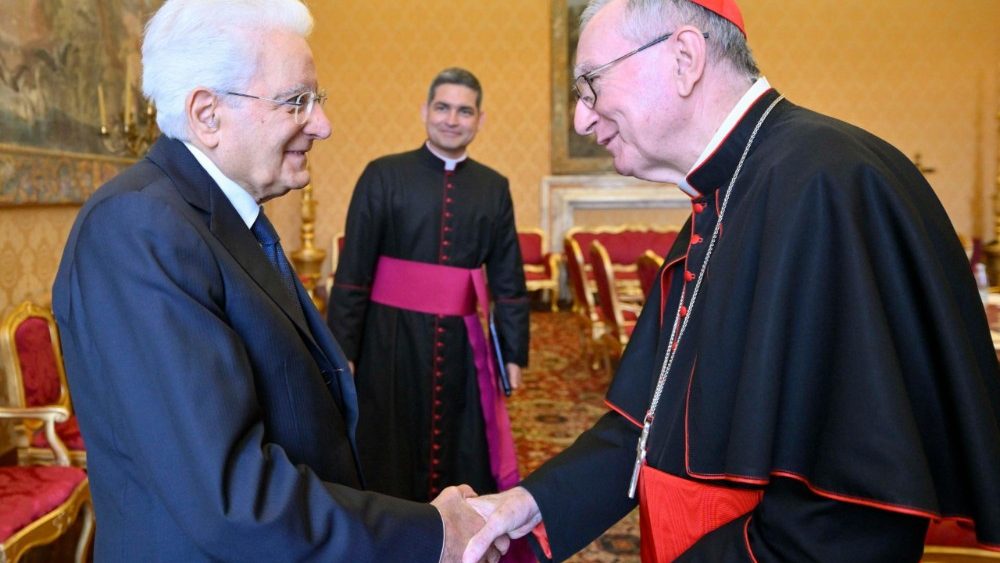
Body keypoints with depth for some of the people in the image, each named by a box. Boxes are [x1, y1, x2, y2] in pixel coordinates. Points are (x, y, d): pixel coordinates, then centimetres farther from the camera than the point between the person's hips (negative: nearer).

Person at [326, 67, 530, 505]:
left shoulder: (494, 188, 7)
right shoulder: (383, 177, -2)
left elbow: (508, 278, 11)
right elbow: (352, 273, -4)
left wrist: (514, 352, 10)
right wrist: (342, 352, -7)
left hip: (461, 343, 3)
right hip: (393, 339, -2)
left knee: (463, 463, 10)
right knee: (388, 464, 8)